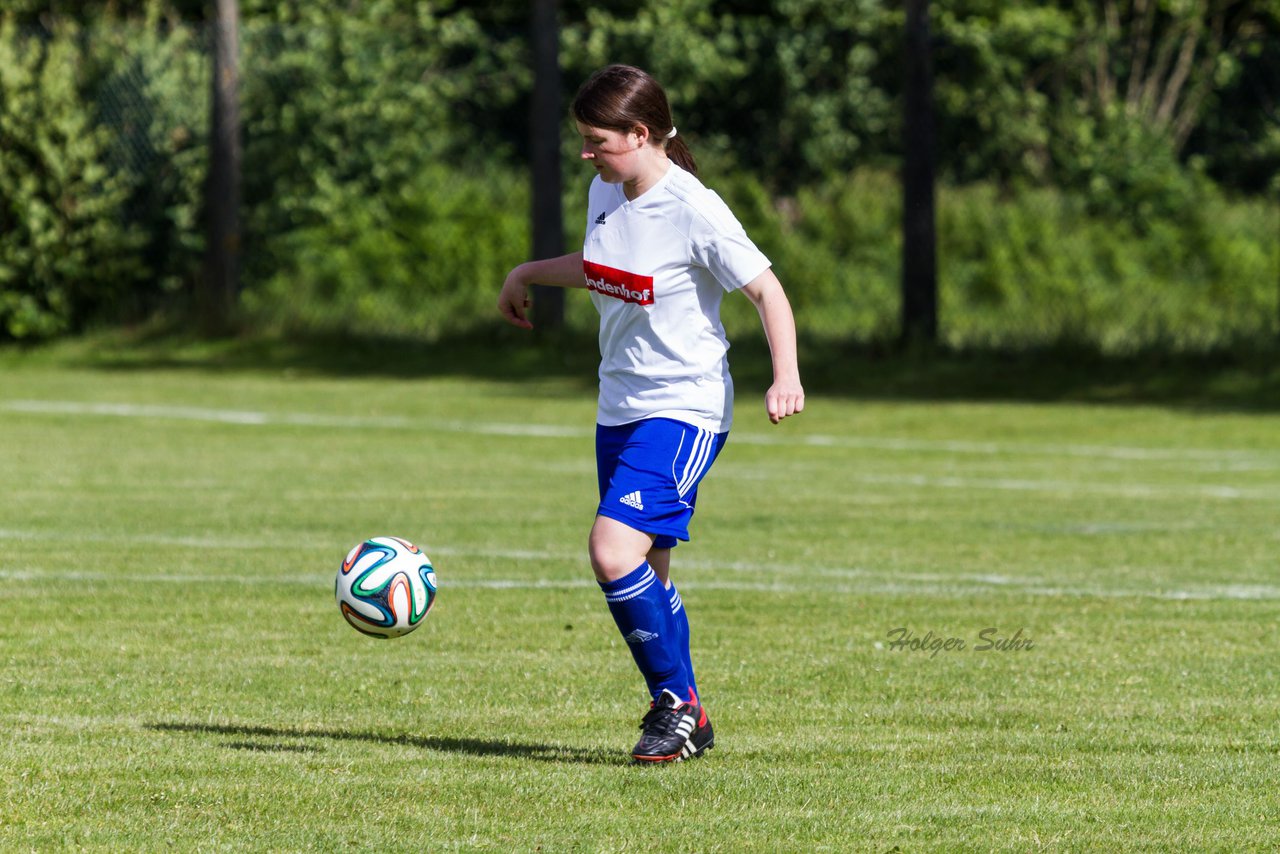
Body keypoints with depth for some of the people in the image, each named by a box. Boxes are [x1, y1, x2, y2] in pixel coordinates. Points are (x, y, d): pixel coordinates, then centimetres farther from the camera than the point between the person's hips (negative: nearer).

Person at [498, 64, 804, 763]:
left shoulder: (694, 212, -18)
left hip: (683, 410, -8)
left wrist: (786, 376, -27)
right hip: (620, 409, 8)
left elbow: (766, 290, -15)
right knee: (647, 574, 10)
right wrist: (527, 273, 32)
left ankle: (677, 703, -7)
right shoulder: (605, 195, 6)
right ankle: (682, 719, 21)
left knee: (614, 554, -21)